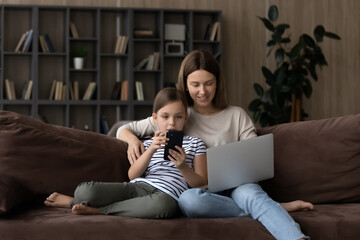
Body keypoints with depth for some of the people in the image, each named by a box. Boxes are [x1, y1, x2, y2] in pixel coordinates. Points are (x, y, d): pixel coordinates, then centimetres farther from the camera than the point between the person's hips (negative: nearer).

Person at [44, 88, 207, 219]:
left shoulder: (195, 143, 17)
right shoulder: (149, 143, 23)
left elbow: (201, 183, 9)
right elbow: (133, 175, 7)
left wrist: (183, 167, -10)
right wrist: (151, 150, -7)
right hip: (138, 186, 2)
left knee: (161, 205, -45)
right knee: (84, 190, -29)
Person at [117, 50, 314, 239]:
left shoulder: (237, 115, 17)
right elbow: (124, 130, 20)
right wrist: (133, 140, -5)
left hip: (235, 186, 0)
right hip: (201, 191, 0)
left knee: (251, 195, -37)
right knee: (188, 199, -38)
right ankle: (272, 212, -27)